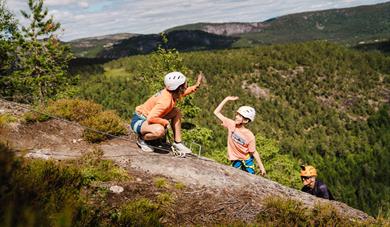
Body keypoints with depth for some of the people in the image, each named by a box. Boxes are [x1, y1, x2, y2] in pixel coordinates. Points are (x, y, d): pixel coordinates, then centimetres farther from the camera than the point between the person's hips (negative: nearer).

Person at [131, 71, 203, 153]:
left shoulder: (171, 92, -6)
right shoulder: (165, 101, -33)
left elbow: (180, 94, 19)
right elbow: (150, 118, -37)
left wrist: (196, 86, 9)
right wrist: (165, 122, -22)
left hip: (147, 117, 10)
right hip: (139, 121, -10)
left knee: (176, 112, 5)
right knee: (159, 130, -39)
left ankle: (177, 143, 10)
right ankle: (141, 139, -6)